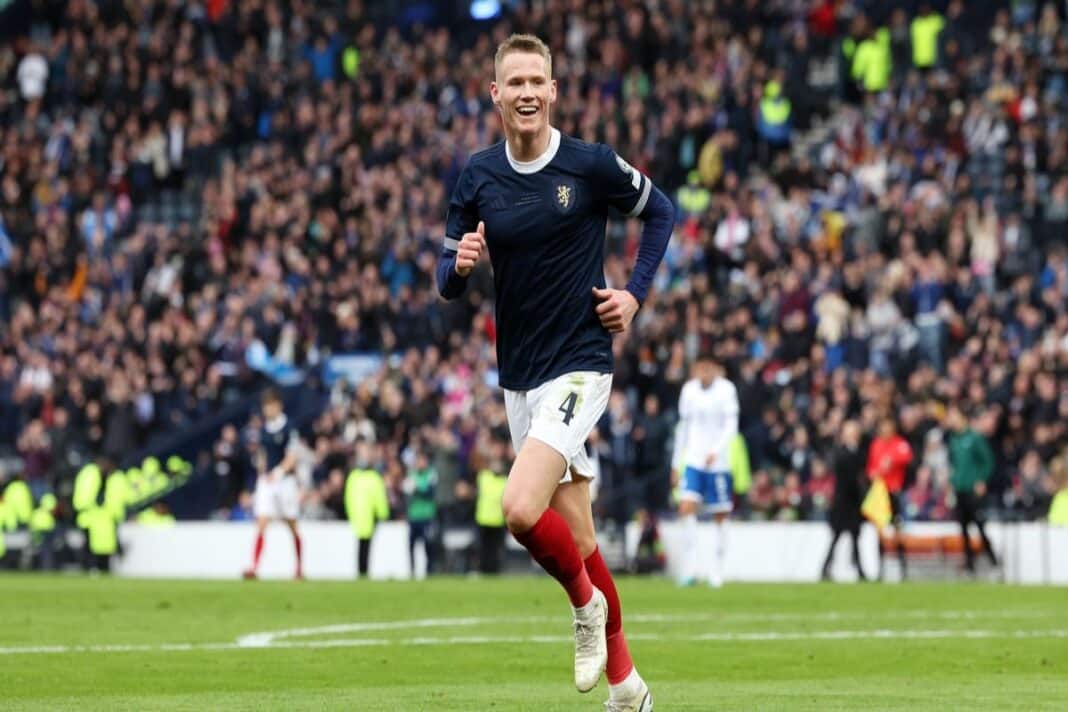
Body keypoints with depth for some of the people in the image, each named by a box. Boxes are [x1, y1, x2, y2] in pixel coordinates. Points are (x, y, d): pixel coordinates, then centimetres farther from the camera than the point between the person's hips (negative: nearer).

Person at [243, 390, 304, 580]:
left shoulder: (288, 428, -9)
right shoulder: (263, 429, 8)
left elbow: (292, 457, -15)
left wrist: (279, 471, -29)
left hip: (285, 480, -4)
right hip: (265, 481, 4)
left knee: (292, 526, 9)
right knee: (261, 525, -10)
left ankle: (299, 568, 25)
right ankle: (254, 567, -18)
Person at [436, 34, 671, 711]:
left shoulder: (592, 164, -8)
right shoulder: (477, 175, 3)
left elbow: (660, 211, 8)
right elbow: (449, 280, 8)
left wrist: (635, 293, -1)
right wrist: (459, 265, -15)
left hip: (580, 365, -5)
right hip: (519, 375, 5)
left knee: (522, 510, -23)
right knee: (577, 538, 9)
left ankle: (587, 603, 5)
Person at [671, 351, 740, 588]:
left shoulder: (726, 389, -5)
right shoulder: (689, 390, 7)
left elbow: (731, 426, -10)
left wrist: (716, 450, -25)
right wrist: (677, 463, 14)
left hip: (718, 462, -2)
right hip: (693, 460, 2)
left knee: (719, 516, 3)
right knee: (686, 507, -15)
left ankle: (716, 570, 12)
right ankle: (691, 566, -14)